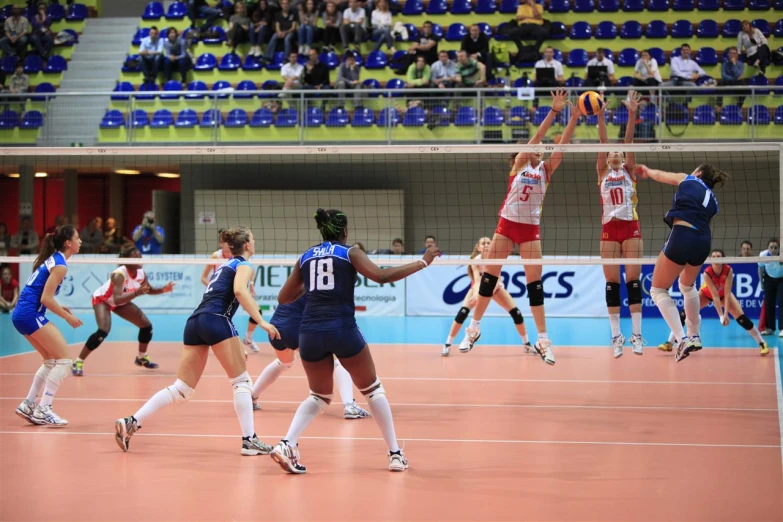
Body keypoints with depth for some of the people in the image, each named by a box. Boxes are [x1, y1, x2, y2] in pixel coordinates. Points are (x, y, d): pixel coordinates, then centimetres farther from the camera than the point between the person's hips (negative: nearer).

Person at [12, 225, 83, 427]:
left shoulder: (51, 259, 17)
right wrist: (68, 317, -7)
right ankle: (43, 409, -10)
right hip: (31, 314, -10)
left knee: (52, 361, 16)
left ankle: (28, 405, 16)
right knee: (64, 359, -7)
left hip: (21, 314, 10)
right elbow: (46, 298, -17)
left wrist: (59, 308, 14)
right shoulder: (60, 265, -12)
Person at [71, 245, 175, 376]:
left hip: (121, 301, 7)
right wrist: (136, 293, -58)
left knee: (147, 325, 4)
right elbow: (117, 299, -47)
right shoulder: (119, 275, -36)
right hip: (102, 299, -7)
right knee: (103, 331, -30)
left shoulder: (141, 274, -15)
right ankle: (78, 363, -23)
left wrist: (163, 290, -14)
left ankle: (142, 358, 28)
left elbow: (149, 290, 5)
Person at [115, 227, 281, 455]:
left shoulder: (224, 265, 30)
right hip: (216, 320, -8)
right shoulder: (244, 265, 5)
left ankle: (130, 423, -3)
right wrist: (261, 321, -20)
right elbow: (239, 290, -16)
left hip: (194, 322, 8)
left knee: (181, 389, 5)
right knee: (241, 382, 2)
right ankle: (249, 440, -2)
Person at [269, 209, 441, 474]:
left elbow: (283, 298, 18)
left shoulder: (305, 258, 15)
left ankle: (287, 444, -2)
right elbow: (381, 276, -9)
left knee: (319, 395, 21)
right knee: (373, 390, 14)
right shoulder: (349, 253, 5)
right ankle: (395, 454, 12)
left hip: (309, 332, 4)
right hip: (342, 329, -4)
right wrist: (422, 262, -2)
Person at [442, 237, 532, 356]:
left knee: (516, 312, -11)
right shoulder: (476, 261, -30)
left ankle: (527, 344, 8)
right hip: (479, 287, -1)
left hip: (495, 287, 1)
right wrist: (476, 293, -64)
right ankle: (448, 344, -18)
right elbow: (477, 280, -43)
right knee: (463, 312, -25)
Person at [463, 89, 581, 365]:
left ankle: (543, 340, -1)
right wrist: (553, 111, -18)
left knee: (535, 282, -3)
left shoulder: (545, 170, 6)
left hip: (531, 229, 1)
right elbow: (536, 136, -10)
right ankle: (474, 328, 14)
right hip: (507, 225, -1)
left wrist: (574, 118, -18)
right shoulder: (518, 164, 1)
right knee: (489, 276, 1)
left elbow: (561, 146, -6)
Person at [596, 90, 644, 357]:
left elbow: (629, 140, -1)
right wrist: (600, 116, -8)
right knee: (612, 283, 0)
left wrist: (632, 114, -11)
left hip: (631, 228, -1)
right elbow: (603, 141, 2)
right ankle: (616, 335, 4)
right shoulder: (603, 172, 12)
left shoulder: (628, 171, 11)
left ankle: (637, 335, -2)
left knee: (633, 281, -4)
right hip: (609, 230, 1)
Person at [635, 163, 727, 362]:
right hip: (704, 241, 6)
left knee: (658, 290, 6)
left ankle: (682, 339, -11)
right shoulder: (713, 201, 23)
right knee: (688, 285, 33)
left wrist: (647, 171, 50)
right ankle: (695, 336, 37)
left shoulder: (687, 180, 14)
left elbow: (660, 175, 29)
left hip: (682, 236, -6)